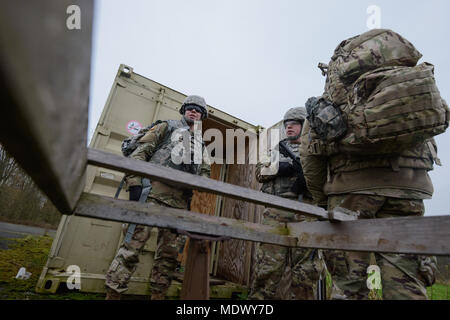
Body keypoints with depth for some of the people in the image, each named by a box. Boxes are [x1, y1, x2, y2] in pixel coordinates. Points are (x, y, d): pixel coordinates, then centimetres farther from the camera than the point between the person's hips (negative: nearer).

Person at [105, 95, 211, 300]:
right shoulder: (167, 127, 14)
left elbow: (205, 171, 26)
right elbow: (140, 152, 3)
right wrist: (134, 182, -10)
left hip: (179, 201, 5)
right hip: (153, 192, -4)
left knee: (170, 252, 6)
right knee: (135, 241, -8)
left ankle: (158, 295, 19)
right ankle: (113, 293, 5)